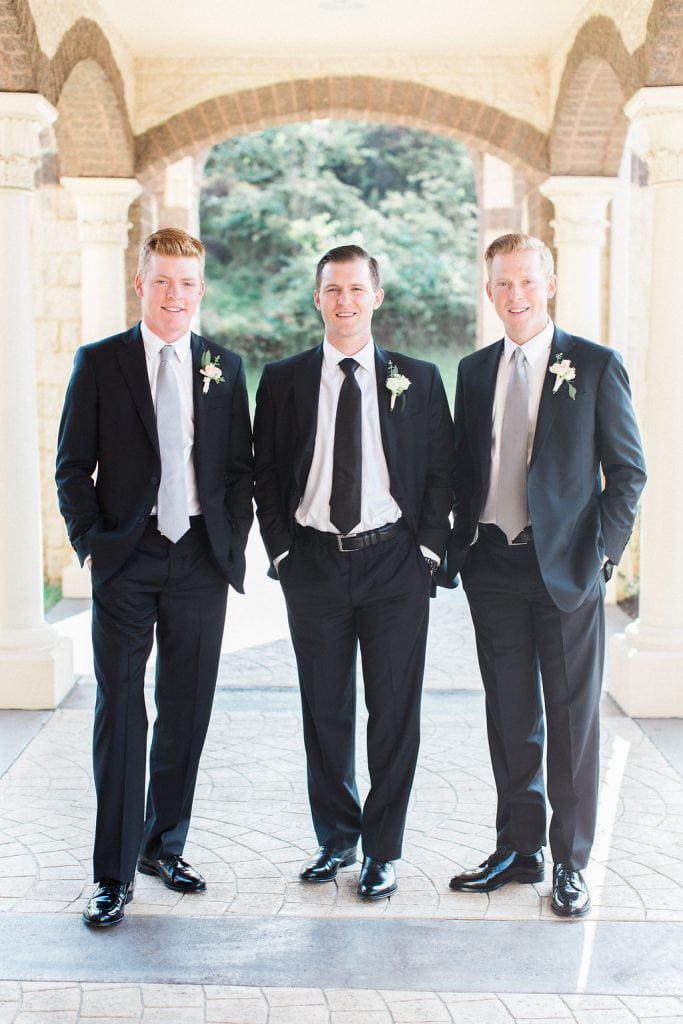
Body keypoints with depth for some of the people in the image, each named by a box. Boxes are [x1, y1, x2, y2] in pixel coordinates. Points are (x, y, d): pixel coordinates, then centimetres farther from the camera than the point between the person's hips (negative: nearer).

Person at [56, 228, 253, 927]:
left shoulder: (224, 368, 9)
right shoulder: (99, 363, 3)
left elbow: (241, 469, 12)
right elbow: (73, 467, 3)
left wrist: (231, 546, 2)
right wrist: (90, 543, -6)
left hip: (202, 561, 3)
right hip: (125, 561, -2)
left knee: (187, 712, 9)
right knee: (120, 714, -1)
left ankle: (163, 844, 26)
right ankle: (114, 873, 7)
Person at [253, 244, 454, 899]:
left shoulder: (417, 379, 5)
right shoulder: (282, 380, 6)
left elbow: (442, 471, 6)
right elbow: (265, 475, 8)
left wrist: (428, 546, -3)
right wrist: (282, 550, 0)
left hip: (394, 562, -1)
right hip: (313, 563, 1)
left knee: (394, 710, 3)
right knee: (324, 709, 9)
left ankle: (382, 850, 16)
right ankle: (335, 838, 25)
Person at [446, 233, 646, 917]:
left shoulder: (595, 367, -1)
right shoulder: (475, 371, 11)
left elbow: (627, 471, -1)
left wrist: (604, 551, -9)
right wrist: (461, 546, 4)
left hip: (566, 567, -4)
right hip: (492, 566, 4)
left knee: (571, 718, 3)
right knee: (509, 716, 11)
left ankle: (570, 863, 15)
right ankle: (518, 849, 23)